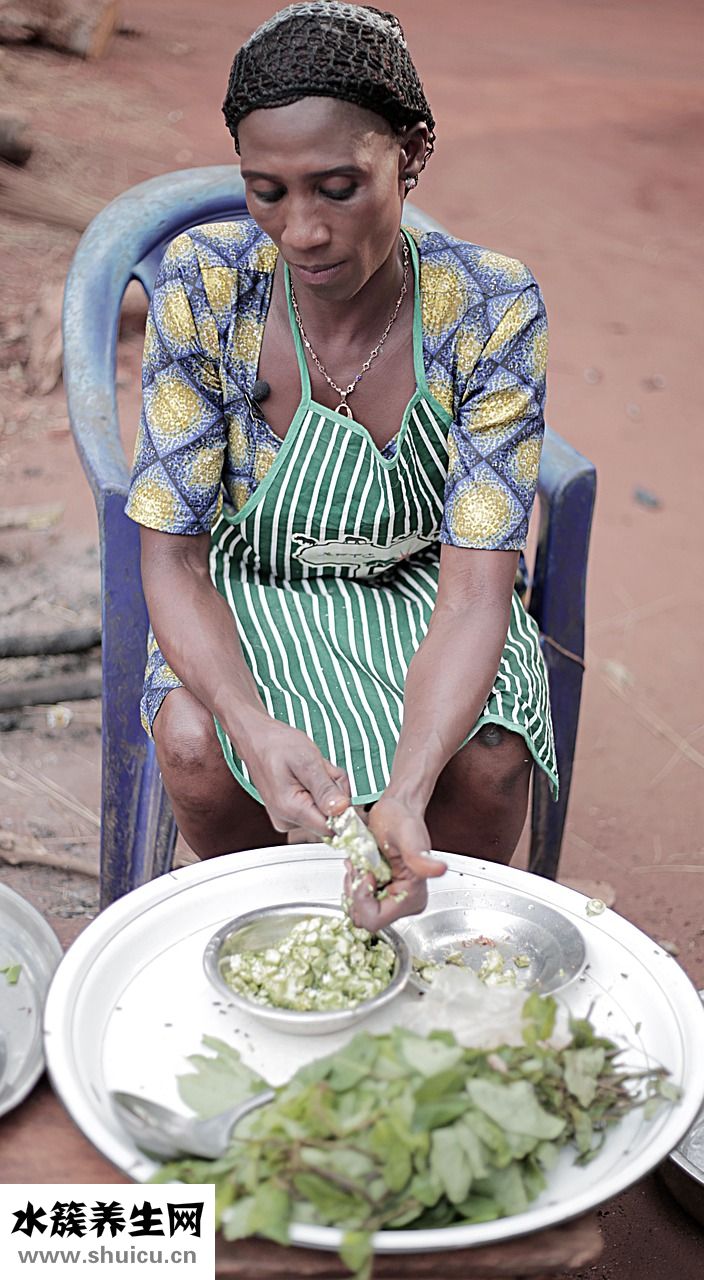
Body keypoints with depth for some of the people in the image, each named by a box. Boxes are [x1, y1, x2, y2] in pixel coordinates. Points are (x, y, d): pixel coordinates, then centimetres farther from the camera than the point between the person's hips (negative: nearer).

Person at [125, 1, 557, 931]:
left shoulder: (490, 310, -22)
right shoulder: (204, 286, -20)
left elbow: (474, 592, -25)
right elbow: (172, 556, -18)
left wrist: (407, 794, -44)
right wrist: (256, 727, -38)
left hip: (417, 591, 0)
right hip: (247, 588, 1)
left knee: (488, 761, -26)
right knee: (195, 745, -27)